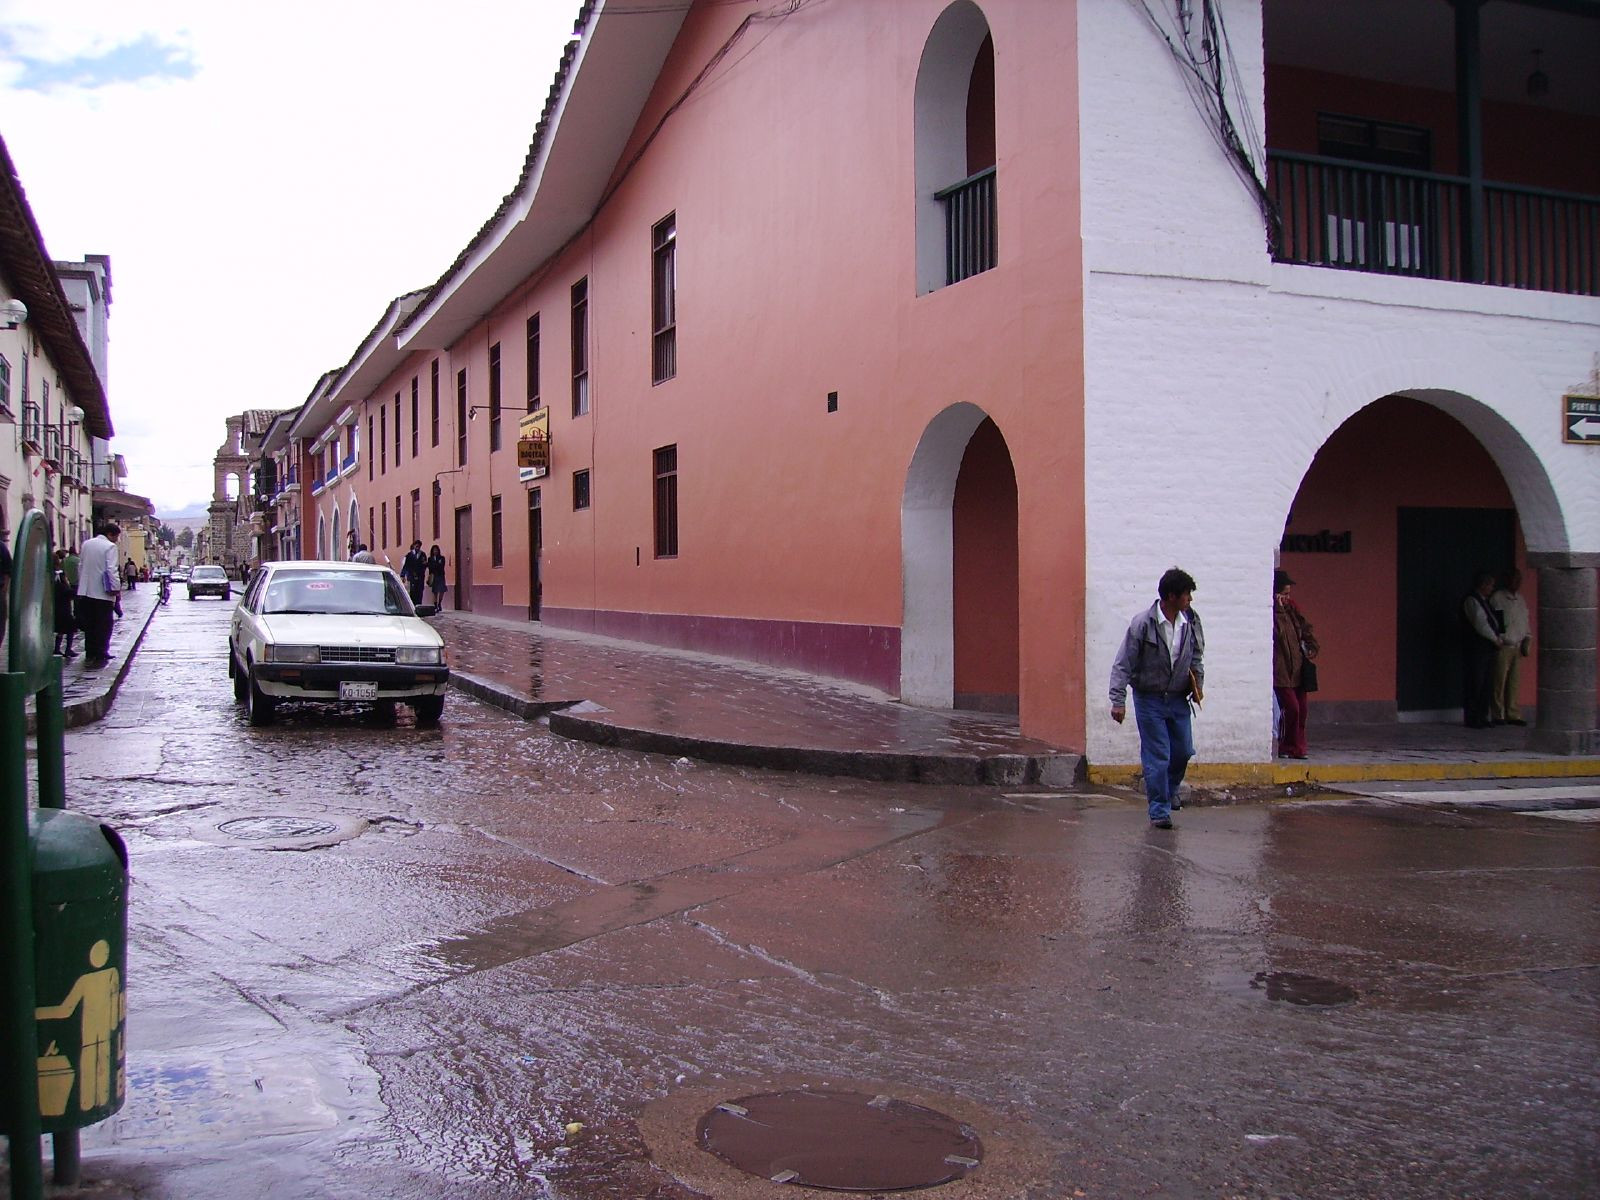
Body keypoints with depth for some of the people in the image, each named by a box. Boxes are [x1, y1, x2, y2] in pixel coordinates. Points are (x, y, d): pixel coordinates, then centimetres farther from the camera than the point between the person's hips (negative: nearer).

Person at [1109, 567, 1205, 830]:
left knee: (1183, 751, 11)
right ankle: (1159, 811, 6)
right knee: (1157, 756, -4)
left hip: (1178, 698, 5)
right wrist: (1118, 701, -18)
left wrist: (1198, 683, 8)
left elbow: (1197, 655, 17)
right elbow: (1123, 664, -14)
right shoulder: (1143, 623, -17)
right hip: (1149, 698, -5)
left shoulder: (1191, 621, -2)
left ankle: (1169, 791, 39)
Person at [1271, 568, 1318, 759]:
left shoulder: (1292, 608, 12)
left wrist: (1311, 647, 8)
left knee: (1301, 709, 6)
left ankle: (1297, 747, 15)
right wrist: (1279, 609, -22)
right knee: (1291, 708, -12)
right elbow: (1277, 632, -22)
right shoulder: (1271, 612, -10)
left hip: (1298, 668, 7)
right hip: (1281, 670, -7)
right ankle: (1286, 748, 1)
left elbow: (1305, 628, 21)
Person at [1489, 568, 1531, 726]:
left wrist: (1527, 639, 10)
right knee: (1500, 682, -5)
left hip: (1518, 647, 6)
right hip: (1503, 646, -6)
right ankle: (1498, 715, 1)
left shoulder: (1520, 598, 17)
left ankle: (1513, 715, 13)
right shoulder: (1498, 598, -5)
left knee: (1514, 682, 7)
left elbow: (1526, 620, 21)